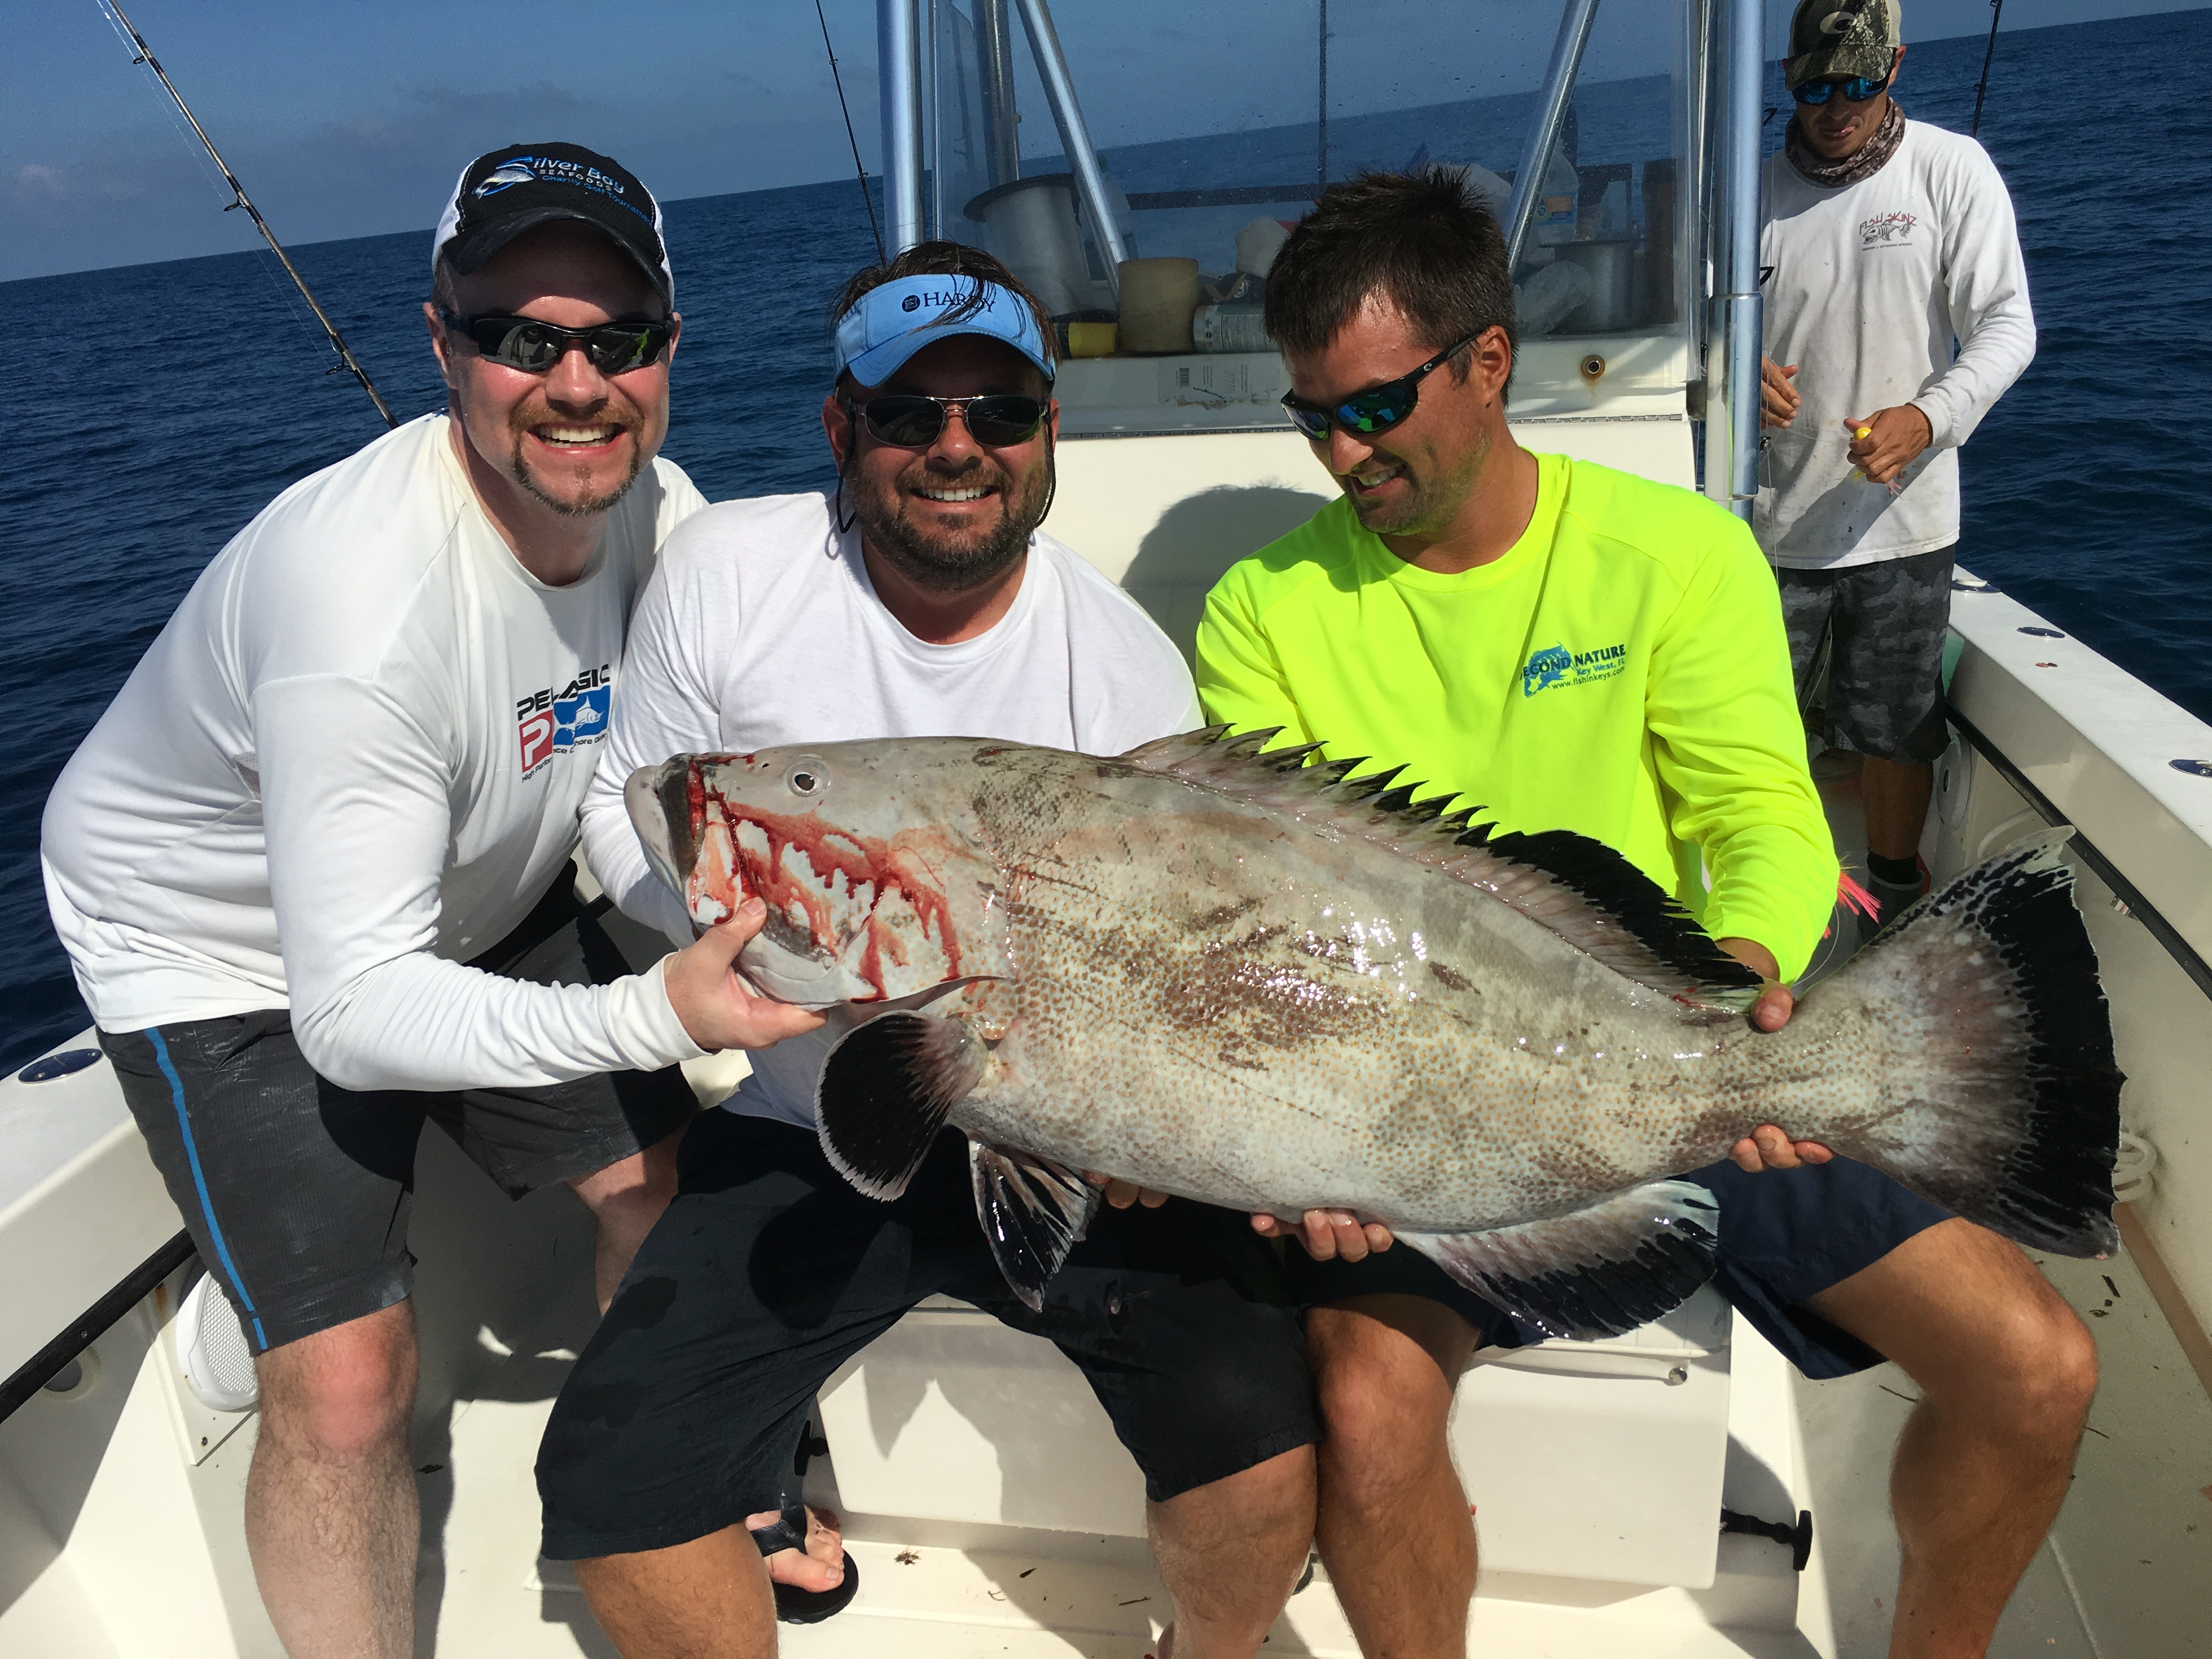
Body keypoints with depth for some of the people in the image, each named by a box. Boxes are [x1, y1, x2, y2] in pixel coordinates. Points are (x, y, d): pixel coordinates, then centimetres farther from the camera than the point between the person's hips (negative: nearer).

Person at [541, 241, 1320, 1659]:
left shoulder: (1129, 662, -8)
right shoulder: (726, 571, -8)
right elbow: (626, 809, 3)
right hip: (803, 1133, 1)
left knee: (1261, 1440, -17)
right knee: (608, 1489, -12)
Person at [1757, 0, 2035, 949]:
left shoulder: (1952, 170, -2)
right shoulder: (1758, 189, 3)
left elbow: (2006, 325, -5)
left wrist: (1929, 417, -23)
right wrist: (1741, 372, -17)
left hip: (1902, 520, -1)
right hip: (1774, 517, 1)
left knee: (1895, 730, 10)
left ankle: (1895, 891, 32)